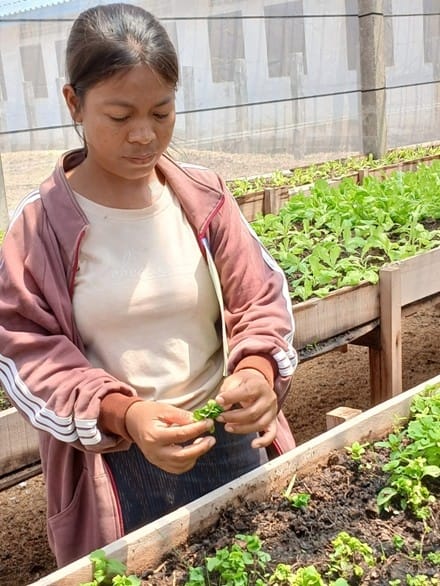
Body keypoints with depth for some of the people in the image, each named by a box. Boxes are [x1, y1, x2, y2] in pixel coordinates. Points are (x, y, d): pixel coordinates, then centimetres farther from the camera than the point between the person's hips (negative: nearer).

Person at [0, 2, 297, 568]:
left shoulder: (204, 197, -5)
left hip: (229, 442, 2)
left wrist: (258, 369, -22)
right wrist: (122, 414, -25)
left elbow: (261, 301, 0)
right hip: (113, 467, -2)